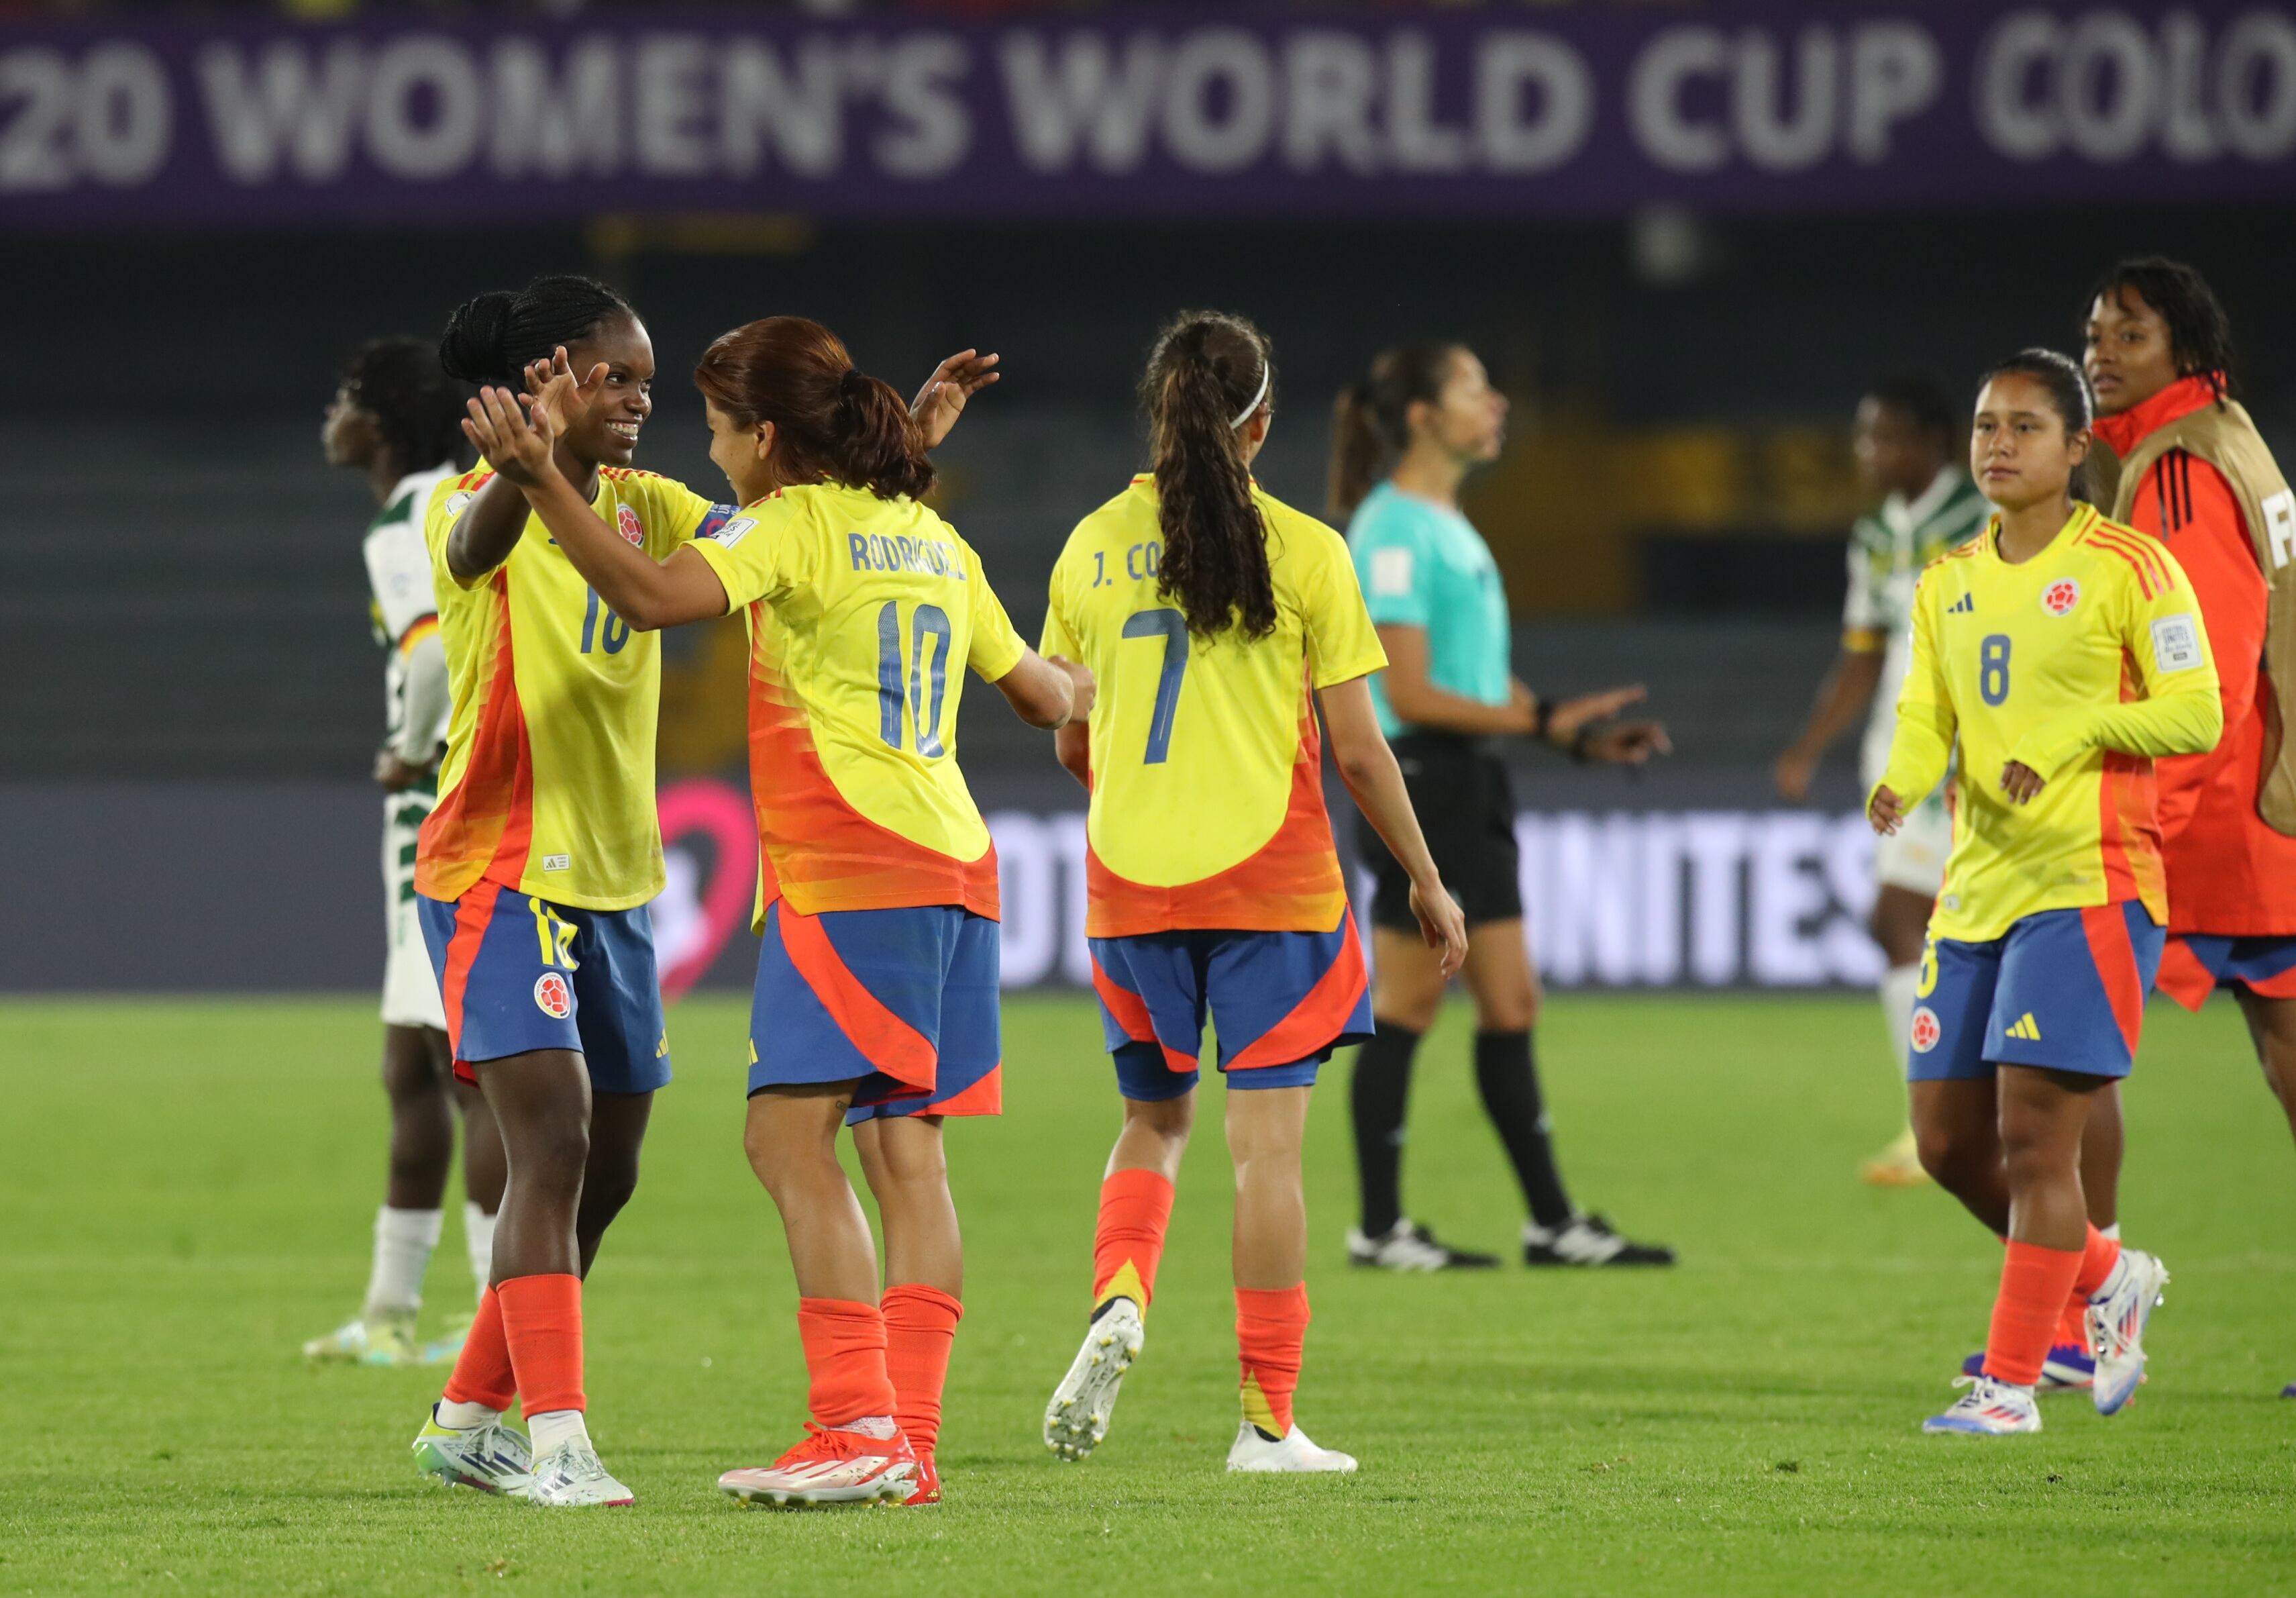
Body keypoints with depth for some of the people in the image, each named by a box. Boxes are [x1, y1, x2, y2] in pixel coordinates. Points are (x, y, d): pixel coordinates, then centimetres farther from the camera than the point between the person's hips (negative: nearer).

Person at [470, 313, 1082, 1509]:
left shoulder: (799, 525, -5)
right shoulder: (934, 541, 18)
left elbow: (653, 594, -23)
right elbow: (1036, 691, 29)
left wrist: (543, 480, -27)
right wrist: (1077, 689, 52)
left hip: (848, 871, -9)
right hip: (950, 865, 9)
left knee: (791, 1132, -11)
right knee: (905, 1156, 7)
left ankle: (859, 1428, -19)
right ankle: (909, 1445, 5)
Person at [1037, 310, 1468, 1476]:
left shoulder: (1093, 548, 4)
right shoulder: (1303, 551, -5)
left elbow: (1072, 747, 10)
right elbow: (1357, 750, -4)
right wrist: (1426, 882, 7)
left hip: (1131, 884, 3)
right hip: (1270, 881, -3)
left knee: (1153, 1119, 18)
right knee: (1267, 1141, 0)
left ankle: (1118, 1302, -10)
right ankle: (1267, 1421, -3)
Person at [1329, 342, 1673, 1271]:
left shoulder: (1449, 528, 16)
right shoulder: (1395, 532, -14)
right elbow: (1411, 695, -19)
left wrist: (1579, 736, 12)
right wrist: (1542, 720, -20)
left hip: (1470, 790, 10)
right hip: (1418, 784, -10)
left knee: (1511, 1005, 9)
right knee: (1406, 1010, -4)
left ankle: (1553, 1224, 12)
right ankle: (1379, 1229, 3)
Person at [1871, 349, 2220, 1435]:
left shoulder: (2127, 569, -6)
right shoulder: (1949, 582, 14)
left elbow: (2195, 712, -9)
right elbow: (1925, 714, 12)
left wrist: (2075, 735, -22)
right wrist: (1900, 784, -11)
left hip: (2087, 885, -7)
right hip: (1977, 889, 7)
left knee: (2035, 1136, -11)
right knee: (1949, 1142, 8)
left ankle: (2011, 1382, -4)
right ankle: (2106, 1280, 31)